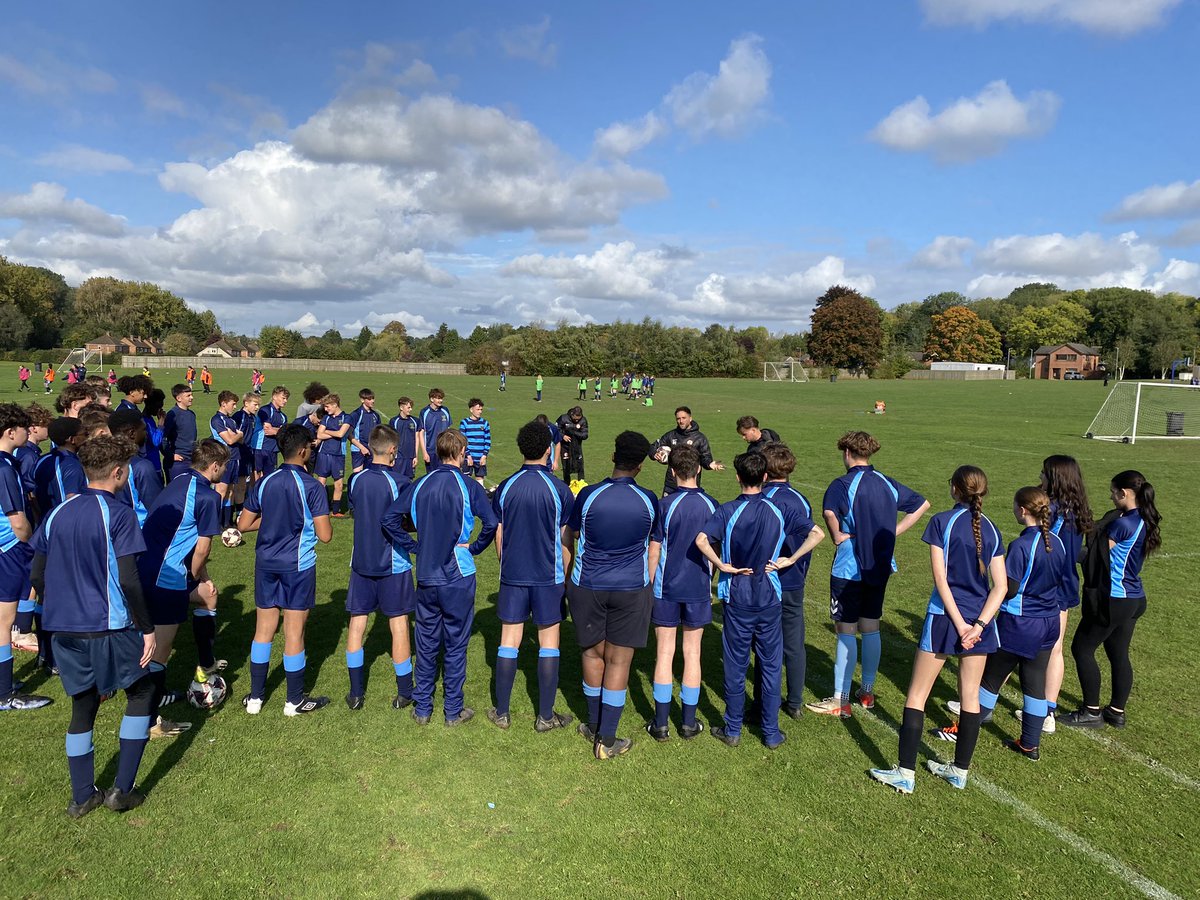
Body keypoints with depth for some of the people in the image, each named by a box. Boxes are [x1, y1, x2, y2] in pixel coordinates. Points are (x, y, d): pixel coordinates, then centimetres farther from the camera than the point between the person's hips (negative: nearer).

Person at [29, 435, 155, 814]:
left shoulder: (57, 514, 6)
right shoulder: (119, 515, -13)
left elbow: (38, 576, 11)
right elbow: (128, 580, -17)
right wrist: (147, 629, -10)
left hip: (64, 629, 6)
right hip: (109, 628, -6)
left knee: (82, 707, 18)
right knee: (141, 693, 13)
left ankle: (82, 797, 26)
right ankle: (122, 790, 11)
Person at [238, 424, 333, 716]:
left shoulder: (265, 483, 0)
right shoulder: (312, 487, -15)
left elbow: (243, 525, 5)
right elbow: (325, 535, -16)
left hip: (266, 563, 5)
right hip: (298, 566, -4)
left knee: (263, 631, 14)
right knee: (294, 633, 5)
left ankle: (255, 697, 23)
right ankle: (295, 701, 17)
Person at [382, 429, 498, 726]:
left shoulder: (419, 485, 1)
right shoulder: (468, 487, -11)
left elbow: (390, 519, -3)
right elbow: (491, 523, -22)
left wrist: (414, 546, 3)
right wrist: (475, 548, -7)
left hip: (426, 577, 4)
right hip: (458, 578, -3)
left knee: (426, 644, 15)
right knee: (455, 645, 8)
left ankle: (422, 708, 25)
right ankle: (453, 710, 19)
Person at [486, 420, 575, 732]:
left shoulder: (505, 487, -2)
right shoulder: (559, 490, -10)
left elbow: (498, 536, 5)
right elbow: (566, 541, -5)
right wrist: (566, 576, 8)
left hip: (512, 576, 3)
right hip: (549, 578, -2)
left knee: (509, 642, 11)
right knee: (549, 642, 7)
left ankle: (502, 712, 19)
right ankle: (545, 716, 15)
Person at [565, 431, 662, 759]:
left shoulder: (588, 495, -9)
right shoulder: (649, 501, -5)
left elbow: (568, 538, 4)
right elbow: (653, 551, 4)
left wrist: (567, 580, 20)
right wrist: (646, 590, 17)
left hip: (588, 587, 0)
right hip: (632, 589, 0)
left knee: (593, 653, 17)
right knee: (619, 661, 6)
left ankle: (594, 726, 31)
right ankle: (607, 741, 13)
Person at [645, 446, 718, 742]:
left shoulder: (665, 505, -12)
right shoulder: (711, 505, -3)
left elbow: (654, 551, -9)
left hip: (667, 587, -2)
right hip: (699, 588, 2)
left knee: (664, 653, 6)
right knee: (692, 653, 11)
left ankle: (661, 723, 13)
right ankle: (688, 723, 19)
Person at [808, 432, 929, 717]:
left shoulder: (843, 484, -15)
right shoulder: (887, 483, 6)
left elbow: (829, 512, -37)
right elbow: (922, 504, 17)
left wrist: (837, 536, -18)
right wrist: (894, 532, 9)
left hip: (848, 570, -6)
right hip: (880, 568, 6)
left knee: (846, 633, 1)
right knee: (871, 629, 17)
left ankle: (840, 700, 9)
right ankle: (867, 691, 30)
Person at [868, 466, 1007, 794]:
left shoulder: (942, 522, -10)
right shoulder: (991, 529, 4)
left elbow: (940, 578, -15)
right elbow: (1001, 586, -1)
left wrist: (959, 624, -11)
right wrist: (978, 625, -8)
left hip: (944, 617, -5)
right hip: (979, 620, 5)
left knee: (916, 695, 4)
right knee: (970, 696, 14)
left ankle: (906, 774, 6)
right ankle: (960, 771, 25)